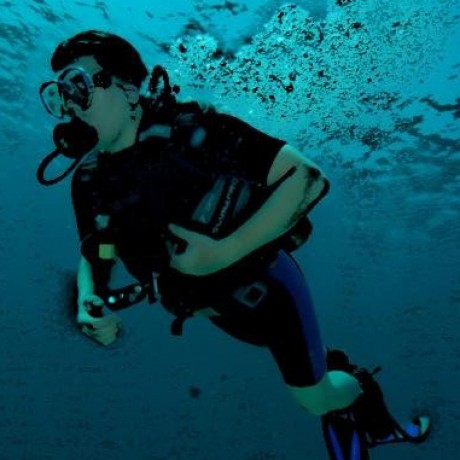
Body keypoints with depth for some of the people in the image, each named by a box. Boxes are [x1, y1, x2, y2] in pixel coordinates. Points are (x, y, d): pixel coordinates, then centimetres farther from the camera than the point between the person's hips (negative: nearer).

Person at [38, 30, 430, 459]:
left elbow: (309, 177, -33)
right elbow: (93, 255, 4)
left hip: (264, 284, -5)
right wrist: (88, 305, -17)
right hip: (217, 305, 5)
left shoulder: (193, 131, -29)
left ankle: (363, 389, 39)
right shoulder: (90, 180, -13)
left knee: (315, 399, 8)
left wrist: (224, 251, -38)